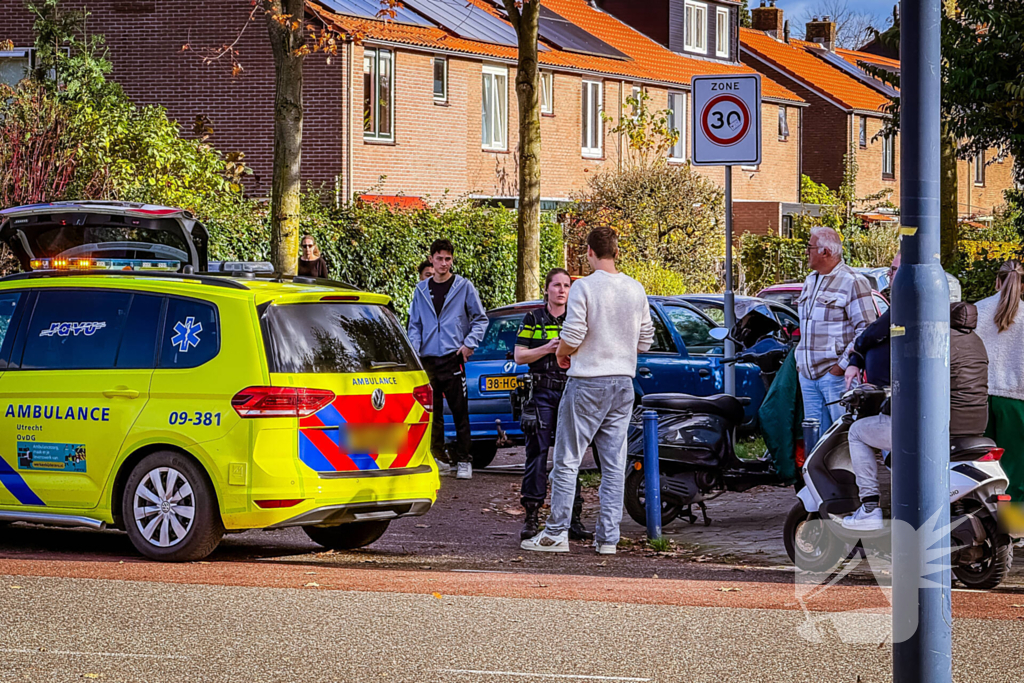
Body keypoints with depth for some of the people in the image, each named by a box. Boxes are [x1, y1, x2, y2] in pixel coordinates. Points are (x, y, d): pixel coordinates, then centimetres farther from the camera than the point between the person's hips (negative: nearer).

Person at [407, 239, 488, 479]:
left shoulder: (464, 287, 2)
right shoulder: (422, 290, 12)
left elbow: (480, 319, 7)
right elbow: (415, 324, 16)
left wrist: (470, 343, -5)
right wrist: (414, 348, 0)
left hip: (453, 358, -3)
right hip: (428, 359, 3)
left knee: (460, 412, -3)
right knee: (432, 413, 6)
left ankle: (463, 461, 1)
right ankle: (438, 459, 13)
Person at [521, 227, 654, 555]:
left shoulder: (584, 287, -12)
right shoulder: (636, 289, 6)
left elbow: (572, 337, -14)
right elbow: (645, 341, 11)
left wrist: (561, 355, 7)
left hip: (588, 383, -5)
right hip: (623, 383, 5)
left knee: (567, 460, 1)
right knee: (614, 464, 6)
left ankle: (557, 533, 1)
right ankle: (608, 537, 5)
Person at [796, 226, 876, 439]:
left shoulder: (852, 282, -8)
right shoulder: (810, 281, 18)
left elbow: (866, 329, -13)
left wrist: (843, 364, -17)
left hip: (835, 373, -8)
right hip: (808, 374, 8)